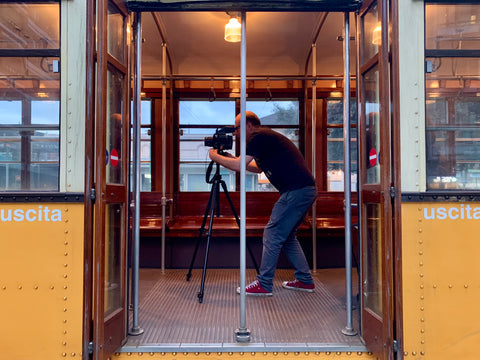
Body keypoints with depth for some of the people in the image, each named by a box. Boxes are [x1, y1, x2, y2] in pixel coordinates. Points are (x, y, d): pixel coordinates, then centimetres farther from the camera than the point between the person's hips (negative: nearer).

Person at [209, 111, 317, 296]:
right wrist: (232, 158, 28)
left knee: (272, 235, -4)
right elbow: (259, 168, 34)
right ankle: (305, 280, 24)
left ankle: (264, 284, 4)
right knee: (286, 235, 18)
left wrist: (215, 156, 2)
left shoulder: (258, 136, -8)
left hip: (296, 191, -10)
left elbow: (239, 166, -14)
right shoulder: (266, 137, 23)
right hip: (307, 190, 10)